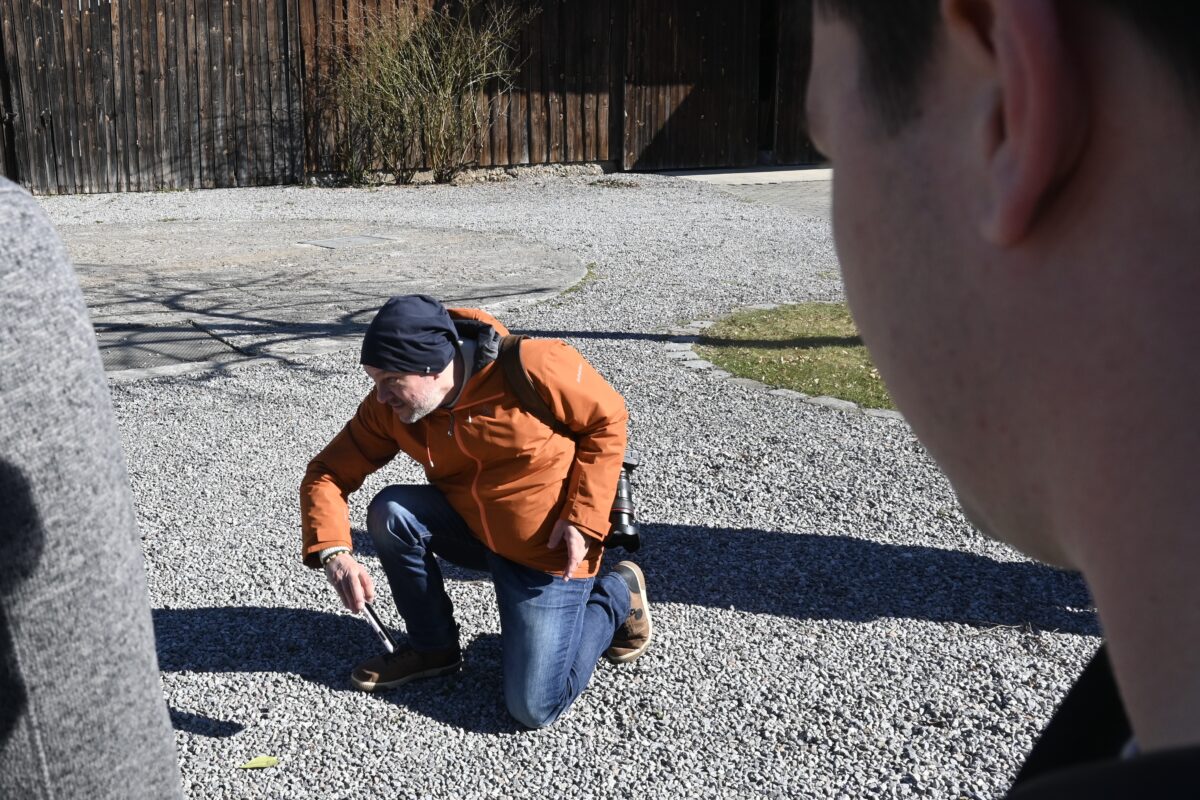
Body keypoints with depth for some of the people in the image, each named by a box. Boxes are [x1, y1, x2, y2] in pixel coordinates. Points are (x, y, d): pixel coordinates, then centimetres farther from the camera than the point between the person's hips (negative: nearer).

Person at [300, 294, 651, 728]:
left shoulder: (534, 368, -27)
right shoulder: (389, 408, -12)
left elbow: (606, 420, -13)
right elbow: (328, 472, -8)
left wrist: (582, 519, -20)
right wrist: (334, 553, -28)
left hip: (549, 550, -5)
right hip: (471, 529, 5)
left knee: (534, 707, -10)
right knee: (389, 513, -22)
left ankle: (614, 595, 15)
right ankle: (433, 647, 1)